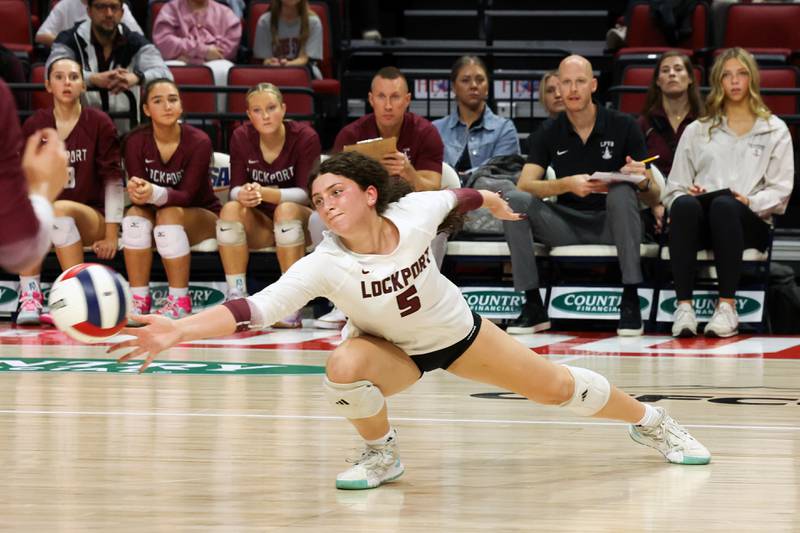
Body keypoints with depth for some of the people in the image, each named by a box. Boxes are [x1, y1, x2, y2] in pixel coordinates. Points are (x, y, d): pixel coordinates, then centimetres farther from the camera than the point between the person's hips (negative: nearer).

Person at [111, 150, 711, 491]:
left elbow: (452, 196, -4)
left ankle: (649, 420, 39)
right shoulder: (324, 266, -33)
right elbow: (255, 308, -42)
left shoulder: (415, 214, -28)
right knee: (344, 367, -34)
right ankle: (382, 455, -3)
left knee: (559, 387, 8)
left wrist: (490, 199, 17)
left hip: (458, 330, 1)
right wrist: (180, 330, -56)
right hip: (394, 351, -1)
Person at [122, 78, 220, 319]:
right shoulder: (136, 141, -11)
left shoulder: (198, 142, -19)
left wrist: (154, 193, -47)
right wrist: (138, 192, -44)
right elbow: (138, 192, -17)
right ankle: (139, 298, -25)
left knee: (169, 214, -33)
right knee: (135, 213, -29)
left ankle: (179, 300, -27)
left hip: (202, 218, -3)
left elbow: (186, 195, -26)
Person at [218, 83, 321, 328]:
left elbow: (307, 193, -20)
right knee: (231, 210, -28)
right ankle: (237, 300, -28)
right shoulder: (241, 138, -7)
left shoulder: (305, 137, -16)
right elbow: (235, 189, -7)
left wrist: (265, 193, -35)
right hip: (260, 223, 3)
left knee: (286, 210, -36)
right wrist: (244, 194, -33)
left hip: (301, 218, -3)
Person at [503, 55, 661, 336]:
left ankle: (630, 300, -30)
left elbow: (654, 198, -4)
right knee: (514, 201, -22)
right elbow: (525, 184, -13)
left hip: (611, 222, -2)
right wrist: (567, 184, -30)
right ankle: (533, 306, -19)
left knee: (622, 191, -34)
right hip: (568, 223, 2)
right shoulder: (549, 133, 2)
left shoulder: (623, 126, -4)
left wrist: (644, 183, -30)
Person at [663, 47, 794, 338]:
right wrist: (687, 194, -6)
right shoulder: (696, 131, 24)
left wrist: (751, 201, -12)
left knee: (724, 205, -40)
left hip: (750, 223, -2)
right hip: (700, 223, 2)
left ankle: (727, 305, -41)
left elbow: (781, 190, 7)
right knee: (685, 205, -37)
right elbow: (674, 188, 17)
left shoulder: (774, 130, 18)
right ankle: (684, 305, -43)